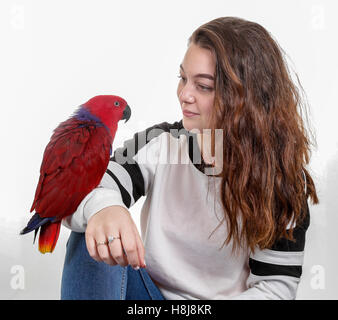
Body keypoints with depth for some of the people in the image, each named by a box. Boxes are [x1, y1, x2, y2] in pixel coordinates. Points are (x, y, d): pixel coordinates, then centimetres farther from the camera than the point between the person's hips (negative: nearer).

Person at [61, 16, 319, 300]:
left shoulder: (281, 176, -10)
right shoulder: (158, 143, -6)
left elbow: (279, 282, -7)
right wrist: (101, 208, -44)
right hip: (151, 292, 2)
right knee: (93, 238, -24)